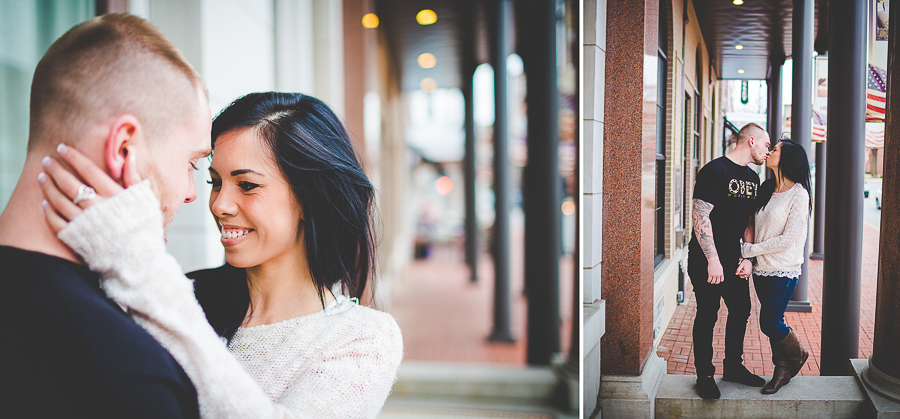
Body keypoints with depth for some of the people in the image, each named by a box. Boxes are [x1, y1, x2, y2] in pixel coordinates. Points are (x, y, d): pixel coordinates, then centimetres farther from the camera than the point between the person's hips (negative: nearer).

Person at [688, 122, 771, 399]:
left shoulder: (752, 178, 12)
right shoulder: (715, 171, -14)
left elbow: (749, 220, 17)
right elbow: (700, 216, -19)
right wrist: (713, 259, -22)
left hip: (733, 258, 8)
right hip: (706, 259, -8)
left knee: (741, 310, 13)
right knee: (707, 316, 0)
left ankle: (733, 367, 29)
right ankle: (704, 375, 11)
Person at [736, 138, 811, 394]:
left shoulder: (798, 194, -13)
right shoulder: (765, 189, 8)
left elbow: (788, 240, -17)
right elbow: (751, 225, 7)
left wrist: (749, 250, -13)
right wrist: (748, 259, -8)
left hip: (784, 270, -6)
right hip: (761, 268, 6)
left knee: (770, 323, -4)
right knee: (771, 323, 11)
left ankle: (796, 355, 24)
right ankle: (782, 370, 26)